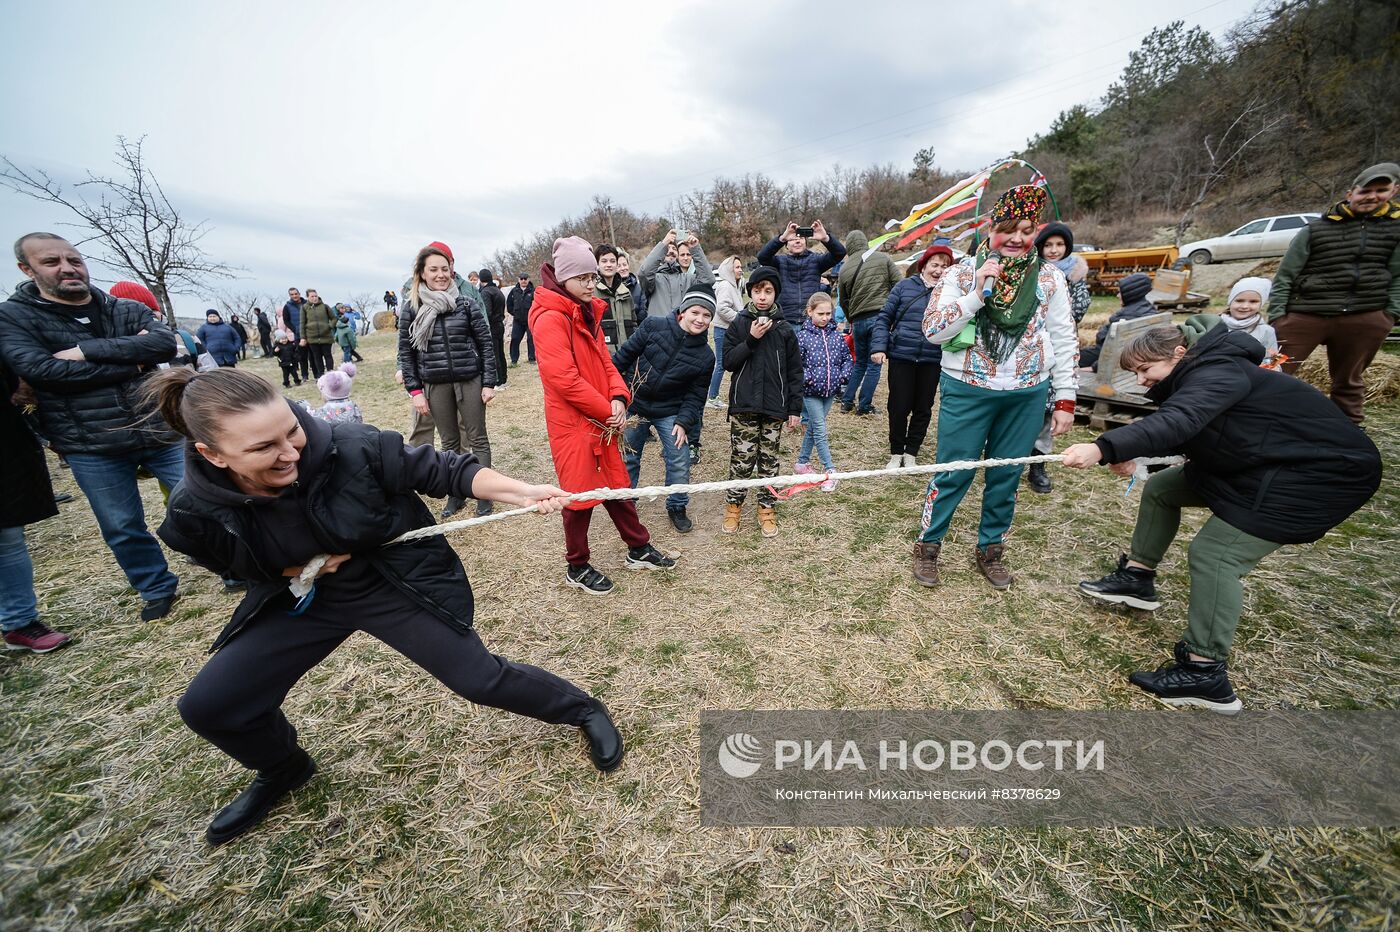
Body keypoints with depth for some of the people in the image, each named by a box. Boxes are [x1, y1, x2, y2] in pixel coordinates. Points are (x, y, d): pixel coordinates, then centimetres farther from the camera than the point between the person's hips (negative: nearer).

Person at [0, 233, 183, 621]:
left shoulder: (127, 309, 5)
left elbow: (165, 343, -14)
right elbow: (41, 370, -15)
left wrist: (85, 349, -18)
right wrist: (132, 360, -13)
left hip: (160, 430, 1)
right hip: (91, 447, 0)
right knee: (122, 528, 10)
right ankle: (158, 589, 30)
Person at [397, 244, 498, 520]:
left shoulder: (466, 304, -1)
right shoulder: (411, 308, 1)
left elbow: (485, 344, 0)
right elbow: (405, 352, 5)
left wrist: (489, 383, -5)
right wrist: (415, 390, -1)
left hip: (470, 380, -1)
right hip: (435, 385, 1)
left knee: (477, 439, 5)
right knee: (449, 442, 10)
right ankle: (456, 494, 23)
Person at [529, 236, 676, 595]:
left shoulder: (588, 312, 13)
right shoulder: (550, 318, -16)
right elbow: (564, 378, -23)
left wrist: (618, 398, -7)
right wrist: (607, 411, -16)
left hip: (600, 421, 8)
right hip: (572, 423, -8)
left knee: (617, 485, 16)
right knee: (580, 494, 4)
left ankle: (640, 549, 31)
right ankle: (577, 568, 23)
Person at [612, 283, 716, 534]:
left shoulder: (705, 356, -7)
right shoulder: (654, 326, -14)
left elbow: (695, 395, -4)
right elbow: (626, 354, -7)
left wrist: (683, 422, -15)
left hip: (670, 412, 1)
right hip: (634, 405, 0)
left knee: (680, 462, -2)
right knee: (628, 457, 13)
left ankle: (677, 507, 22)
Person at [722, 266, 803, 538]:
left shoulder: (785, 329, 4)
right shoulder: (739, 324, 2)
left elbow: (795, 371, 6)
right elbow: (728, 362, -4)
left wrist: (795, 408, 2)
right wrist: (751, 339, -15)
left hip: (775, 407, 1)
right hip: (743, 405, -1)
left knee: (769, 460, 8)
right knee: (742, 459, 2)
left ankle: (767, 508, 20)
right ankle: (734, 505, 18)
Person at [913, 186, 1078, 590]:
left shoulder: (1050, 277, 4)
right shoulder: (963, 272, -3)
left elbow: (1064, 340, 7)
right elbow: (933, 329, -10)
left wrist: (1065, 398, 3)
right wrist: (977, 293, -20)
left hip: (1027, 395, 3)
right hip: (968, 391, -3)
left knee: (1006, 476, 11)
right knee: (954, 473, 1)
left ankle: (990, 549, 29)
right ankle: (928, 545, 19)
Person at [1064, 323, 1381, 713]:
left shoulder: (1217, 374, -25)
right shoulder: (1197, 379, 5)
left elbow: (1175, 422, -44)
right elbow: (1174, 428, 6)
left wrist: (1103, 448, -57)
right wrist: (1131, 454, -15)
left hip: (1319, 474, -10)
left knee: (1213, 553, -18)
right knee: (1161, 488, 10)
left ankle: (1206, 675, -12)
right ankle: (1138, 578, 20)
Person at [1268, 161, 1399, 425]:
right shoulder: (1315, 230, 4)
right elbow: (1284, 276, 2)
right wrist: (1276, 316, -8)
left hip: (1367, 318, 3)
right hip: (1305, 314, -3)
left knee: (1348, 381, 14)